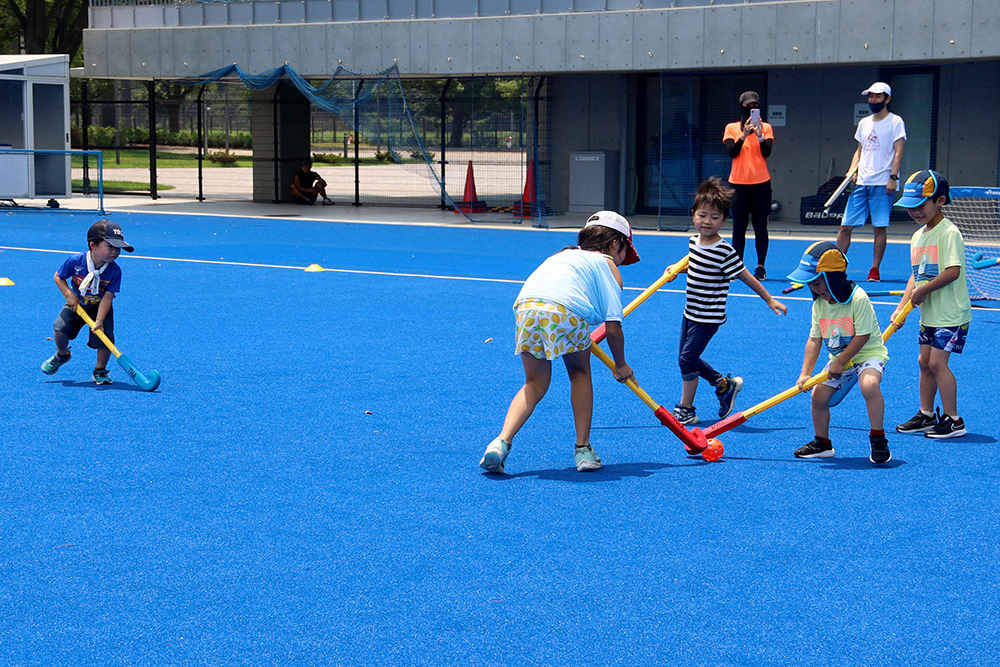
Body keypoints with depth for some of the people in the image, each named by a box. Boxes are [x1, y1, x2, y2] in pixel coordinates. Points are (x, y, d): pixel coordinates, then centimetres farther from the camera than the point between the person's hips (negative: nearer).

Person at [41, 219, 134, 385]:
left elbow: (107, 297, -21)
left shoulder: (114, 271, -21)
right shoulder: (75, 261, -22)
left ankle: (100, 370, 10)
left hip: (99, 308, 0)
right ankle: (62, 354, 14)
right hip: (76, 304, 0)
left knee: (105, 337, -18)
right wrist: (68, 294, -19)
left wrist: (99, 321, -28)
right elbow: (58, 277, -5)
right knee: (60, 328, -21)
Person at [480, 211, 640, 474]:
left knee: (535, 384, 21)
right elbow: (613, 326, 14)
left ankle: (501, 442, 4)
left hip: (525, 306, 4)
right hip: (566, 311, -4)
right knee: (580, 374, 23)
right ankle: (583, 449, 22)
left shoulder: (563, 255, 38)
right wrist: (621, 365, 28)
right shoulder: (608, 265, 22)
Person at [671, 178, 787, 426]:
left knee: (687, 358, -9)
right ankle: (725, 384, 33)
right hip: (690, 313, 8)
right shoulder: (694, 241, 2)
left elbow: (746, 277, -11)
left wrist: (769, 300, -5)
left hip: (709, 318, -8)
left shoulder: (724, 251, -20)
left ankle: (686, 410, 5)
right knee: (688, 358, 13)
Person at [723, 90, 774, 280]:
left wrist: (759, 134, -21)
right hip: (739, 182, 0)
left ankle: (761, 267, 6)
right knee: (739, 226, 0)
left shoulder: (766, 127, 5)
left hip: (761, 183, 0)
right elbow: (732, 152, -7)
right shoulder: (732, 128, 6)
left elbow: (767, 152, -7)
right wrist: (744, 134, -19)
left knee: (760, 226, 1)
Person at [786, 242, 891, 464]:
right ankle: (822, 443, 21)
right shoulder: (819, 304, -2)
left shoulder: (858, 298, -23)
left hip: (869, 354, -7)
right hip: (839, 359, 7)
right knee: (819, 395, -3)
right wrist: (805, 373, -8)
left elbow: (862, 336, -22)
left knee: (869, 385, -34)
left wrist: (840, 362, -17)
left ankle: (878, 441, -20)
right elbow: (815, 339, 0)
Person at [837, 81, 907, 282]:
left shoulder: (895, 121, -1)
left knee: (879, 228, -2)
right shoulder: (864, 123, 16)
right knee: (845, 226, 2)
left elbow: (898, 152, -6)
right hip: (861, 183, 5)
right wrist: (852, 170, 5)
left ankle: (875, 270, 6)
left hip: (883, 184, -5)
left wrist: (893, 177, -16)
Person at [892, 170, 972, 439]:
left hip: (951, 313, -9)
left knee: (937, 361, -10)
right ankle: (926, 415, 24)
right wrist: (902, 306, 2)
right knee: (924, 361, 13)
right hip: (930, 314, 9)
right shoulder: (918, 236, 10)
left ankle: (953, 420, -2)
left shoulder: (948, 233, -16)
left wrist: (922, 291, -16)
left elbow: (953, 272, -25)